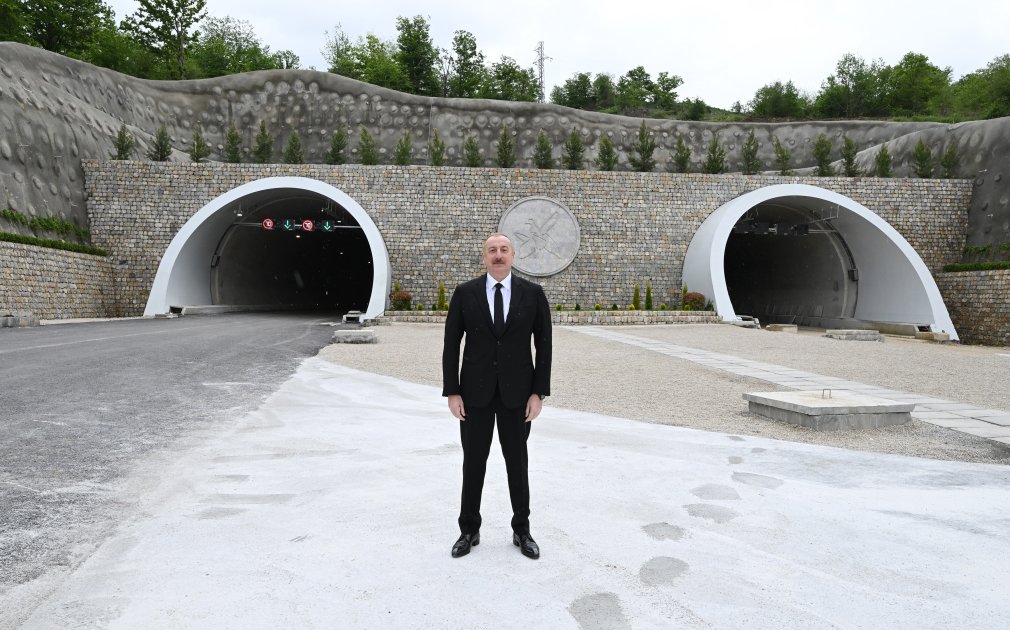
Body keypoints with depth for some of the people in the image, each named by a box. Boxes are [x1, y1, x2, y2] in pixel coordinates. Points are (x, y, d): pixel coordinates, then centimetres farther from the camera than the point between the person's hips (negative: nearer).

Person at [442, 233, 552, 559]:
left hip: (516, 392, 0)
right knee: (473, 463, 10)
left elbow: (544, 345, -1)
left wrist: (539, 393, -6)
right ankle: (469, 530, 27)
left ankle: (521, 530, 29)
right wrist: (452, 392, -6)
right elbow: (451, 345, -1)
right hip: (475, 391, 0)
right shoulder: (465, 293, -3)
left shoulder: (533, 293, -3)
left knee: (517, 462, 12)